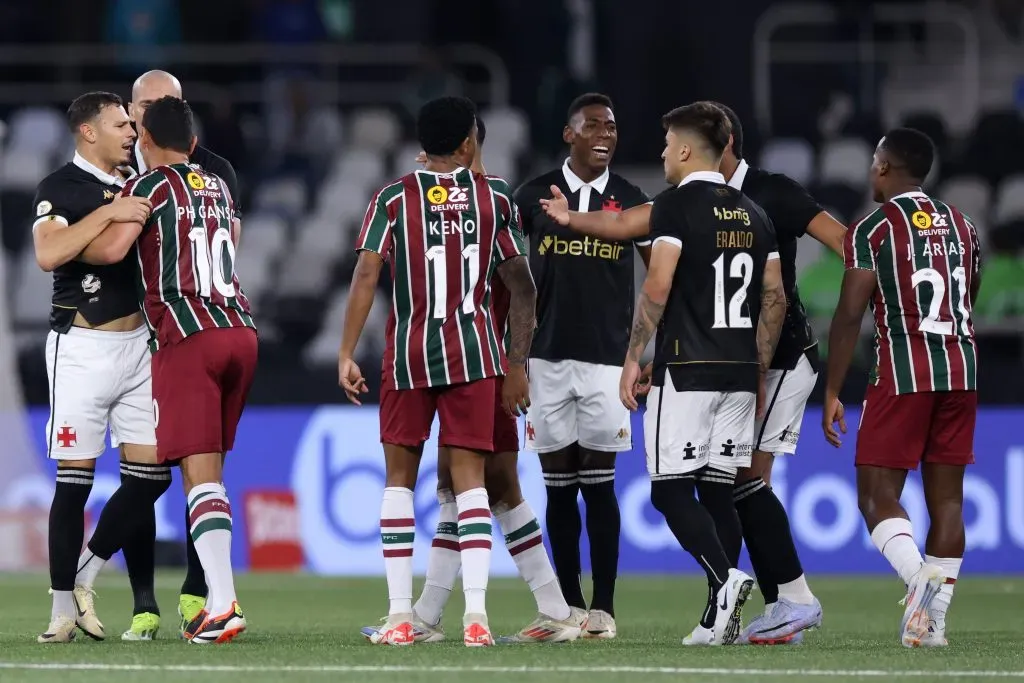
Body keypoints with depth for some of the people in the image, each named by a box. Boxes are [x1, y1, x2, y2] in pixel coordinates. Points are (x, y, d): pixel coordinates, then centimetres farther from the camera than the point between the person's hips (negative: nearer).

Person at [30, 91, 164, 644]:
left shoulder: (133, 186, 16)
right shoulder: (61, 187, -6)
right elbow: (49, 254, -23)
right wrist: (109, 212, -25)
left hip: (136, 344, 7)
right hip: (83, 346, -7)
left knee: (151, 474, 1)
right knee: (75, 479, -6)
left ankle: (85, 573, 16)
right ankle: (64, 608, -1)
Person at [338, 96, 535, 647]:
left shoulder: (393, 199, 0)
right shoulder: (495, 197, 4)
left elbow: (365, 276, -7)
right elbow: (521, 285, 6)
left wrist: (346, 354, -3)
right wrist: (517, 364, 13)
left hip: (408, 353, -1)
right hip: (474, 352, 1)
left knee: (399, 477, 9)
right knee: (469, 478, 2)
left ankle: (400, 615, 4)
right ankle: (476, 611, -11)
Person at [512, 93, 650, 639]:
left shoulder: (630, 201, 4)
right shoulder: (533, 196, 4)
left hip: (607, 358, -1)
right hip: (547, 358, 1)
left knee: (599, 483, -4)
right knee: (559, 486, 3)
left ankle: (603, 607, 0)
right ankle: (568, 605, 10)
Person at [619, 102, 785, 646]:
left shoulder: (676, 204, -6)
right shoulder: (753, 215, 14)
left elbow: (658, 285, -14)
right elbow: (775, 299, 15)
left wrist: (633, 357, -8)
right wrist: (759, 373, 21)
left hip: (686, 369, -6)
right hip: (740, 374, 6)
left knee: (670, 489, -4)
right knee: (718, 490, 8)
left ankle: (725, 577, -26)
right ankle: (720, 620, 3)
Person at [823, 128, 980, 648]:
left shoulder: (873, 229, -3)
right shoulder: (961, 225, 15)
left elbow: (849, 316, -8)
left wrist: (831, 394, -4)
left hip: (903, 371, -5)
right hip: (961, 370, 5)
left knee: (878, 496, -4)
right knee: (946, 498, 7)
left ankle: (920, 580, -29)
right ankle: (934, 620, 4)